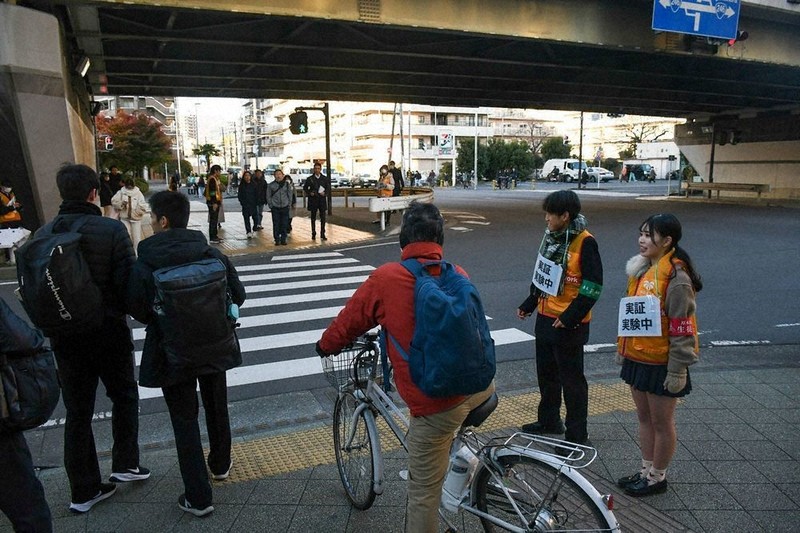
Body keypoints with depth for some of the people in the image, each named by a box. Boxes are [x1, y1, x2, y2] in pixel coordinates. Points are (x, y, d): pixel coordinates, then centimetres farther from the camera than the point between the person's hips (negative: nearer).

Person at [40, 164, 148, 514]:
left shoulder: (43, 234, -3)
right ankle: (125, 464, 23)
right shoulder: (111, 230, -16)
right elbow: (128, 283, -17)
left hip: (63, 336, 4)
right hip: (108, 331, -4)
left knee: (77, 412, 14)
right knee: (124, 396, 21)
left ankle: (84, 491, 23)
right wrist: (131, 310, 4)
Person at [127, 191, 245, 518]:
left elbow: (139, 313, -9)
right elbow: (237, 297, -4)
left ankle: (198, 498, 14)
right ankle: (220, 465, 46)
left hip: (172, 352, -3)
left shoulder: (144, 265, -17)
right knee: (217, 407, 23)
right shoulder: (212, 254, -10)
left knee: (185, 420, 9)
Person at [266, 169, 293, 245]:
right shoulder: (271, 185, 1)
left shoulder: (287, 184, 3)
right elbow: (268, 196, 6)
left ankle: (283, 239, 13)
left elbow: (290, 195, 8)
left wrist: (289, 204, 2)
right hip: (275, 208, -1)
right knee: (276, 224, 0)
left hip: (285, 207, 1)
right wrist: (270, 205, -1)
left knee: (284, 224, 3)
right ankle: (277, 240, 8)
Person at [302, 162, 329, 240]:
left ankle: (322, 234, 4)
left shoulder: (325, 178, 5)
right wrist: (309, 193, -8)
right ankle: (313, 234, 15)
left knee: (323, 218, -2)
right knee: (313, 218, 6)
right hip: (313, 200, 0)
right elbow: (305, 188, 8)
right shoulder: (310, 179, 2)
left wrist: (325, 193, -11)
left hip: (322, 200, 1)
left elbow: (328, 188, 8)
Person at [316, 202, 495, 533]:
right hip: (480, 388, 5)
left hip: (435, 404, -4)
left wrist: (325, 346, 26)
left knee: (423, 493, 12)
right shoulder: (458, 276, 5)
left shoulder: (385, 279, -8)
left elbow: (348, 323, 5)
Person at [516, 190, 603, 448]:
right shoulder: (551, 237, 8)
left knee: (572, 379, 3)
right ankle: (549, 420, 36)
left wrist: (570, 316, -20)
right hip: (545, 318, 8)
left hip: (568, 324, -8)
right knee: (546, 373, 19)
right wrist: (529, 304, 18)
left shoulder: (585, 242, -16)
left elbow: (593, 285, -18)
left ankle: (577, 434, 16)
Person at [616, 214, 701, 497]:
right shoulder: (641, 269, 6)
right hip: (637, 358, 8)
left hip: (661, 363, -8)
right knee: (644, 418, 19)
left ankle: (657, 477, 26)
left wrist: (678, 371, -17)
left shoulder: (676, 279, -20)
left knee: (661, 423, 9)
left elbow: (683, 329, -19)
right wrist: (622, 348, 19)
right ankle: (646, 470, 34)